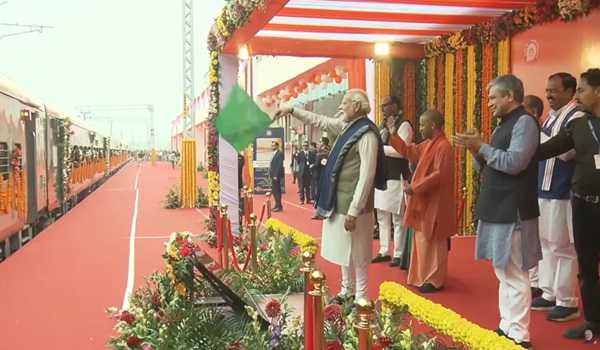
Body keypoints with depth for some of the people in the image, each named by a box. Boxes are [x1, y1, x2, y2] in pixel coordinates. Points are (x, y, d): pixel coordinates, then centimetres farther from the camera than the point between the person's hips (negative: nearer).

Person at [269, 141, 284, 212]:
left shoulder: (280, 153, -12)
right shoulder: (274, 154, 16)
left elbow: (280, 165, -18)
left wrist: (276, 175, -20)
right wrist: (271, 174, 11)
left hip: (276, 175, -9)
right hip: (273, 175, 9)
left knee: (276, 190, -8)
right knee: (275, 190, 11)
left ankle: (279, 206, -3)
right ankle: (277, 205, 18)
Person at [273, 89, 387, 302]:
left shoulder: (367, 135, -19)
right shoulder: (346, 126, 7)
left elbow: (366, 176, -23)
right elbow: (319, 121, 23)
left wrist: (354, 211, -23)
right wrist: (292, 111, 21)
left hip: (352, 204, -9)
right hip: (338, 201, 9)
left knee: (357, 253, 3)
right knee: (344, 250, 19)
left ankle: (361, 297, 16)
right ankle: (347, 291, 33)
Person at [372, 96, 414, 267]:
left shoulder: (404, 125, -9)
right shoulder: (385, 127, 16)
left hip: (396, 178, -9)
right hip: (382, 177, 9)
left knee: (397, 219, -2)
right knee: (382, 217, 13)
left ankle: (398, 254, 7)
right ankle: (384, 251, 23)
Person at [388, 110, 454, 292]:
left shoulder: (443, 146, -19)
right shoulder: (428, 144, 11)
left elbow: (440, 174, -25)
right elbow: (409, 151, 24)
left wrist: (415, 187, -24)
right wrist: (394, 135, 17)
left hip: (435, 203, -10)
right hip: (425, 201, 10)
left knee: (432, 242, -1)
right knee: (423, 240, 15)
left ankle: (434, 280, 9)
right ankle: (425, 276, 25)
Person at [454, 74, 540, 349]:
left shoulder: (524, 122, -10)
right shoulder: (506, 124, 18)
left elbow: (514, 163, -22)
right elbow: (489, 167, 19)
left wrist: (481, 146, -15)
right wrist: (476, 151, 2)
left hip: (512, 212, -10)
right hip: (498, 210, 10)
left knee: (514, 276, -5)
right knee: (504, 273, 14)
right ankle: (507, 327, 24)